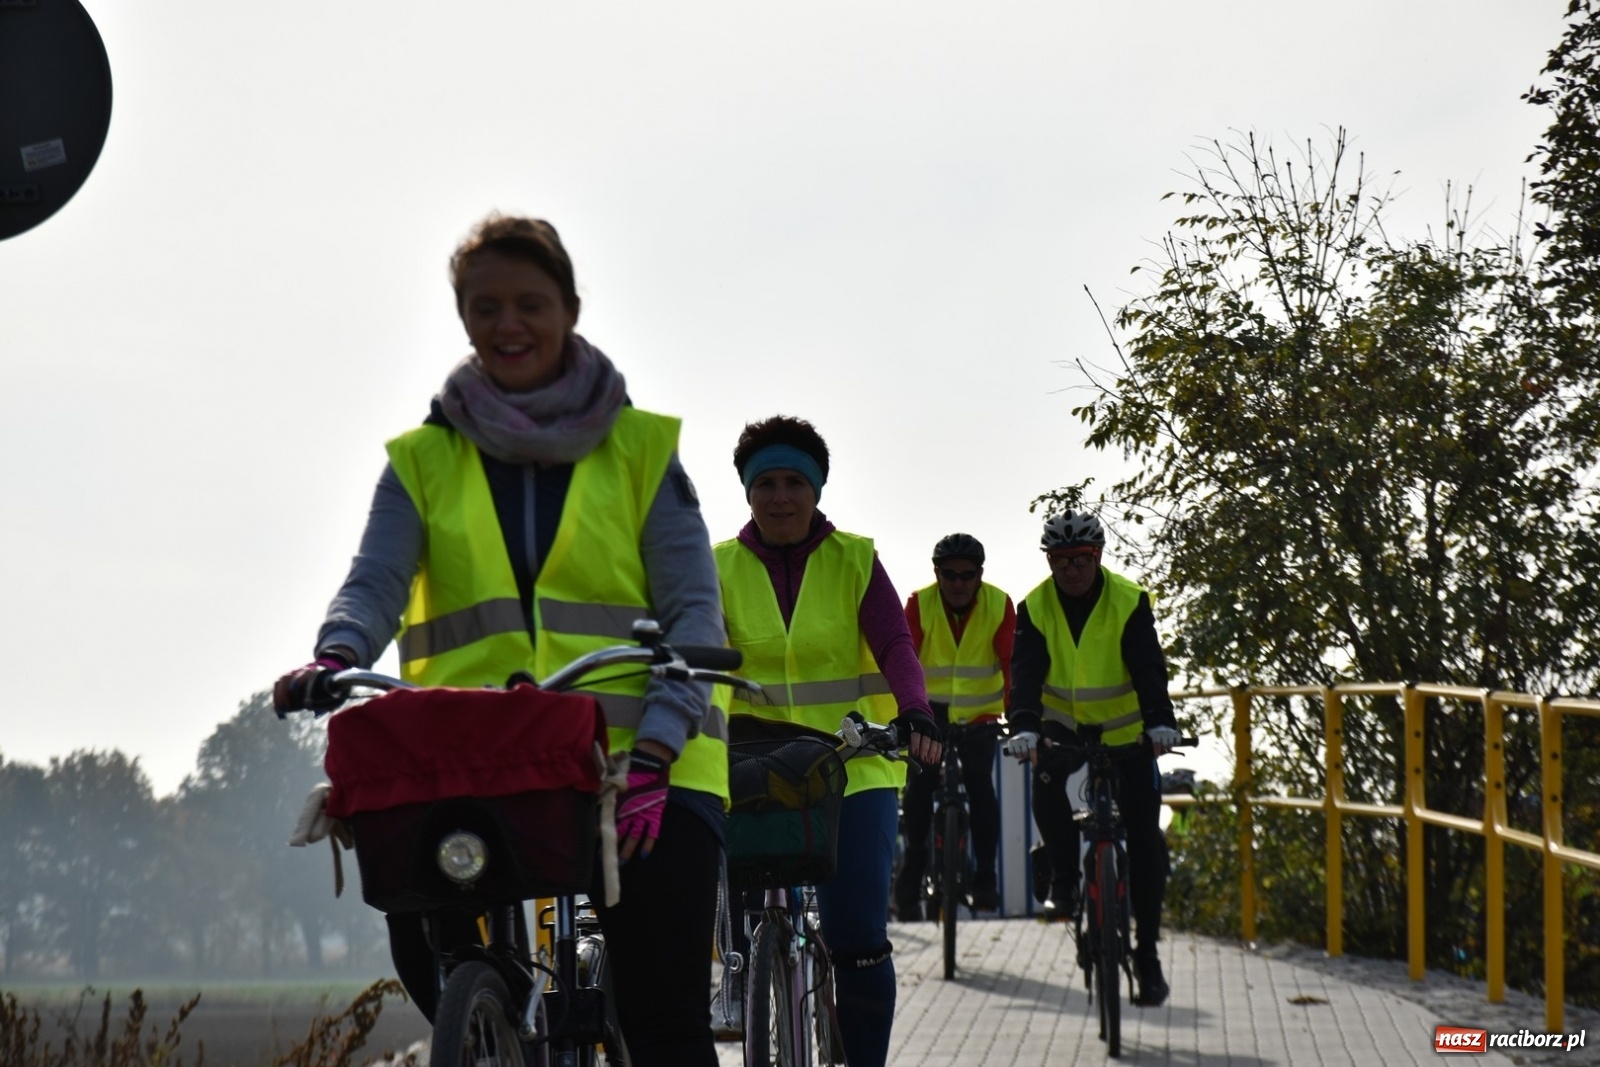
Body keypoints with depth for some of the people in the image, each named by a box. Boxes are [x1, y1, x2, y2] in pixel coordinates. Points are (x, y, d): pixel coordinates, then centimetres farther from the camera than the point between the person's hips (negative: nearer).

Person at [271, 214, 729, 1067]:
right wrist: (334, 661, -25)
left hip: (639, 764, -1)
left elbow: (693, 608, 1)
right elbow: (375, 580, -1)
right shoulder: (425, 459, 13)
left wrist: (655, 749, -16)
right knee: (423, 941, -22)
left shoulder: (639, 448, 9)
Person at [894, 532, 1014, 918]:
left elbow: (1011, 665, -19)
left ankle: (985, 877, -3)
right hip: (931, 709, 0)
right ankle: (912, 873, 0)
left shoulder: (999, 605, -14)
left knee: (980, 783, -13)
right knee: (920, 784, -12)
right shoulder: (920, 603, -15)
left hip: (980, 710, 0)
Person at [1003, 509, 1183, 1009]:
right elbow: (1026, 671, -21)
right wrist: (1024, 727, -39)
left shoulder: (1129, 601, -15)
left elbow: (1148, 667, -24)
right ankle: (1064, 878, -6)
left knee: (1144, 841, -7)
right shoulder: (1035, 607, -10)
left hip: (1126, 733, -1)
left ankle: (1147, 951, 3)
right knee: (1046, 785, -30)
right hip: (1065, 727, 1)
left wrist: (1160, 722, -42)